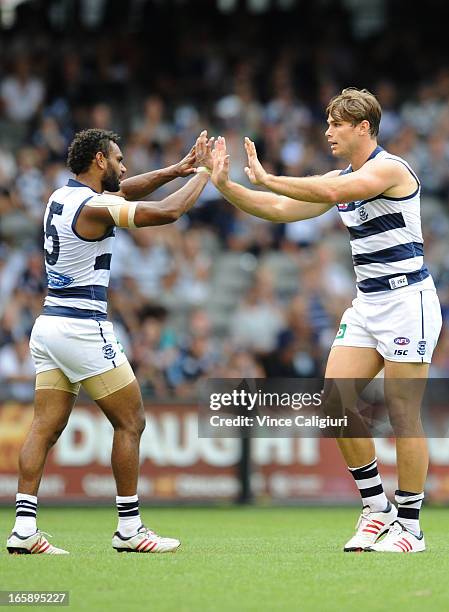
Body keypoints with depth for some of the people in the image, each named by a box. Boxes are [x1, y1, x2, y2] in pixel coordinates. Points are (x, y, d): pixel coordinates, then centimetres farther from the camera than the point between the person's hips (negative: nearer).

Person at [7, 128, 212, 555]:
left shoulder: (61, 197, 12)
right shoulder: (94, 207, -15)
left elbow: (122, 192, 26)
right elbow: (167, 212, -18)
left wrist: (175, 170, 19)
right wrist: (204, 174, -4)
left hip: (49, 326, 9)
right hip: (83, 329, -9)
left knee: (45, 427, 4)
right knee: (130, 422, 1)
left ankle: (24, 529, -4)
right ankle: (129, 530, 2)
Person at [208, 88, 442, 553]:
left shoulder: (388, 168, -14)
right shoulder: (342, 178, 12)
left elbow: (332, 192, -32)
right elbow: (282, 210, 13)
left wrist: (267, 179, -24)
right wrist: (225, 185, 2)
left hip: (407, 300, -8)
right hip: (367, 303, 8)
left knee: (402, 412, -6)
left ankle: (410, 525, 2)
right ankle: (376, 508, 9)